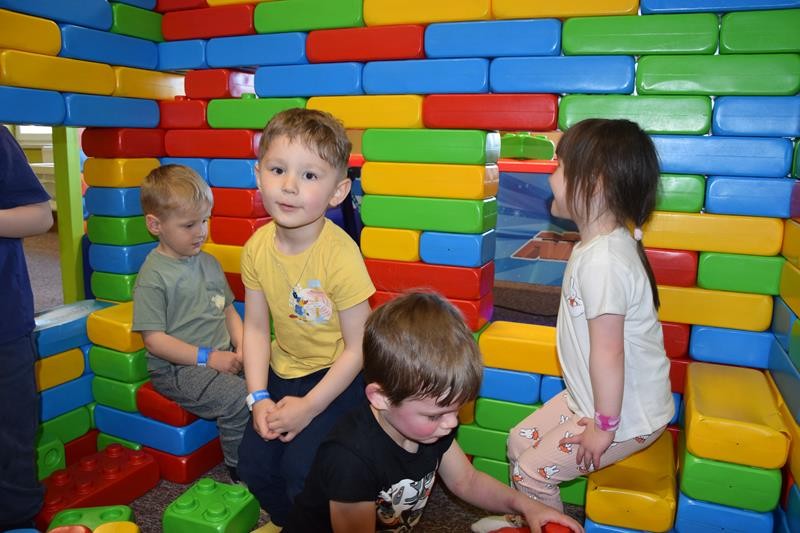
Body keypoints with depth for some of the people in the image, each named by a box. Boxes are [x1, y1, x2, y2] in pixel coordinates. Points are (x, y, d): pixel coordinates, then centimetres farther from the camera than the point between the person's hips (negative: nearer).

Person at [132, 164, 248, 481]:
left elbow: (229, 311, 17)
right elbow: (154, 339, -13)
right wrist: (207, 357, -18)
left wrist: (242, 349, -1)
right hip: (177, 369, -7)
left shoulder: (209, 263, 11)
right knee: (238, 400, -27)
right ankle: (239, 472, -4)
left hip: (222, 357, 7)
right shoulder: (153, 276, -10)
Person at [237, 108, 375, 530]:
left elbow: (357, 348, -20)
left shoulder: (339, 254, -27)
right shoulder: (257, 247, -11)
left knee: (302, 468, -14)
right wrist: (258, 398, -7)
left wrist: (309, 406, -17)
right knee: (253, 463, 4)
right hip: (283, 372, 5)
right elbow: (256, 326, -1)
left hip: (337, 375, -5)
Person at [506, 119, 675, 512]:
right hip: (589, 397, 9)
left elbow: (608, 351, -28)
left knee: (530, 473, 0)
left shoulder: (602, 261, -30)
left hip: (626, 415, -9)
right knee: (519, 442, 15)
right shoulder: (598, 246, 3)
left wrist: (605, 425, -19)